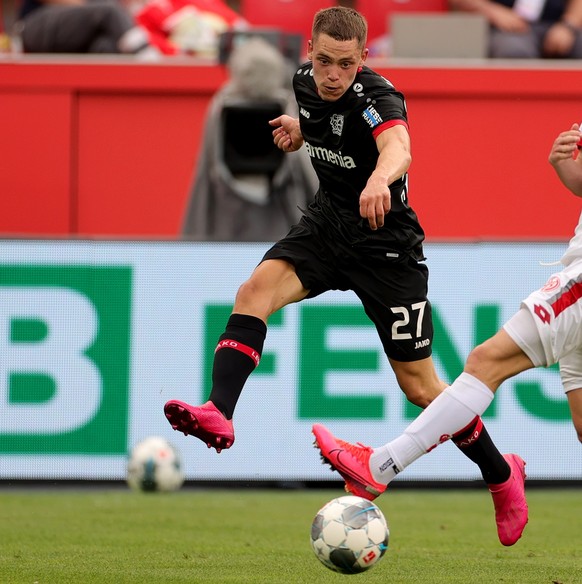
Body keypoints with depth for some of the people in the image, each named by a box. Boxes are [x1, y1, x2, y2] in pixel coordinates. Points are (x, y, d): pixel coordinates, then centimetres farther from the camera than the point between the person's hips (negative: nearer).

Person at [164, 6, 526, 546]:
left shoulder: (375, 97, -26)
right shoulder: (306, 79, -4)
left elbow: (398, 147, -51)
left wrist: (380, 177, -73)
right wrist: (299, 127, 1)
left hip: (385, 241, -6)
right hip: (326, 222, 6)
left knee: (418, 385, 1)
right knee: (256, 289, -26)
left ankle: (500, 473, 23)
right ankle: (218, 415, -36)